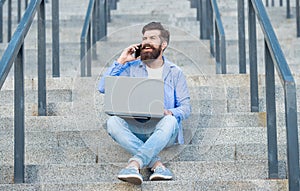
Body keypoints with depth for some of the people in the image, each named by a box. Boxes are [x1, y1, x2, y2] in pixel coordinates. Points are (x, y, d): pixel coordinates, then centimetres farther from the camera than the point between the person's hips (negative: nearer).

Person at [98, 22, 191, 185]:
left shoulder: (174, 72, 13)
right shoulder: (131, 68, 15)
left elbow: (185, 107, 7)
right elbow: (103, 87, 4)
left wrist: (171, 112, -16)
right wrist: (121, 61, 0)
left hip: (161, 130, -1)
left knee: (169, 121, -37)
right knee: (113, 121, -31)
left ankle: (135, 163, -49)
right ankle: (156, 163, -38)